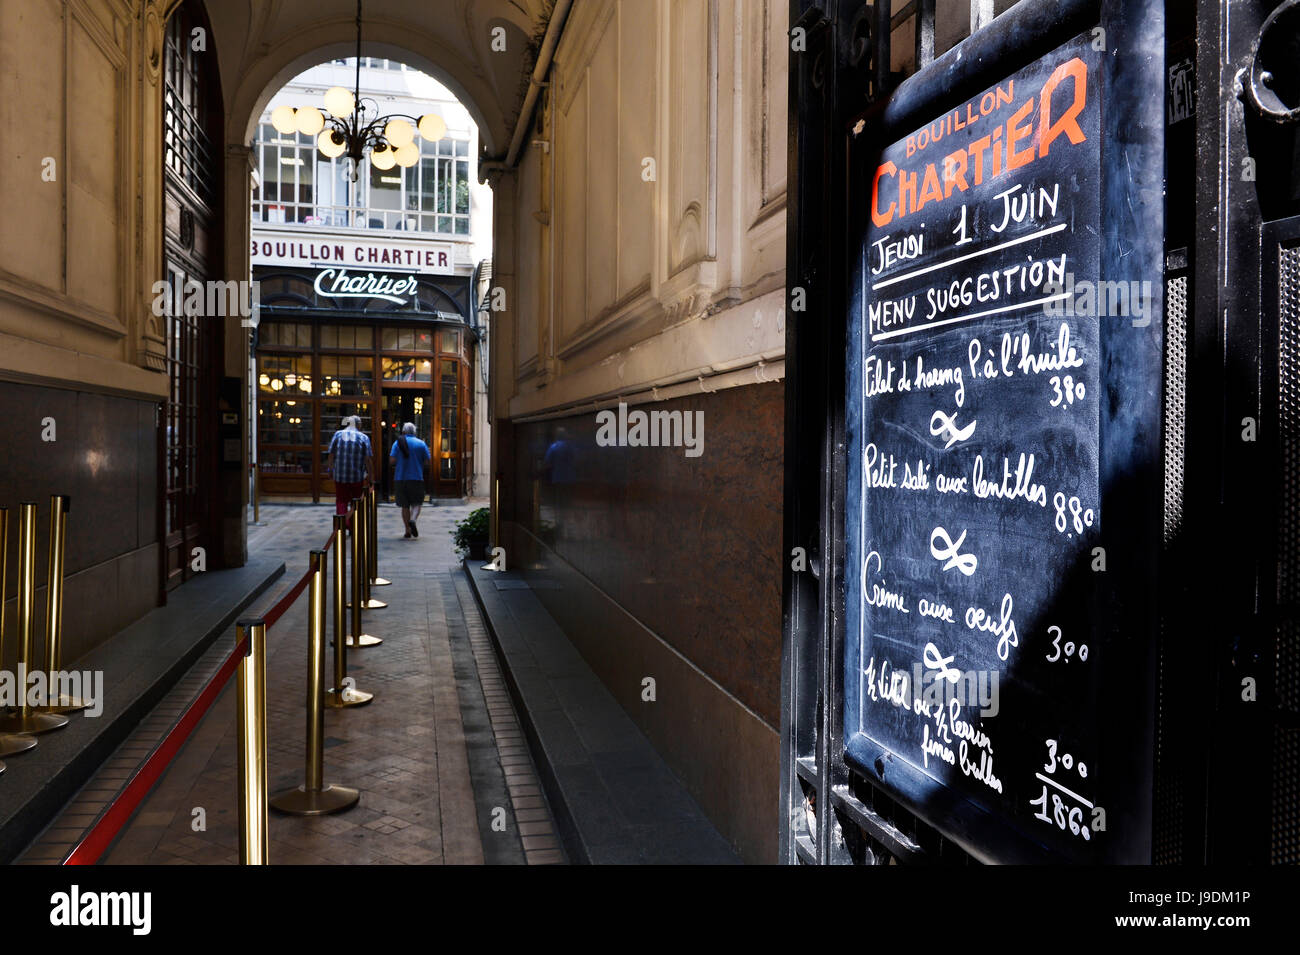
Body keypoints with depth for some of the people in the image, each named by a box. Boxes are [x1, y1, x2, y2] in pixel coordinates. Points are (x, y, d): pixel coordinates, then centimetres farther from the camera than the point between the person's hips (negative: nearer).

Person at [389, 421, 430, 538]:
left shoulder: (397, 443, 1)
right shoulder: (421, 444, 2)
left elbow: (392, 460, -8)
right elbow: (427, 463, -1)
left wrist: (400, 462, 13)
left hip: (400, 478, 1)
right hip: (416, 478, -1)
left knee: (405, 505, 8)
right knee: (416, 503, 10)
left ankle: (408, 532, 8)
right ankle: (413, 519, -19)